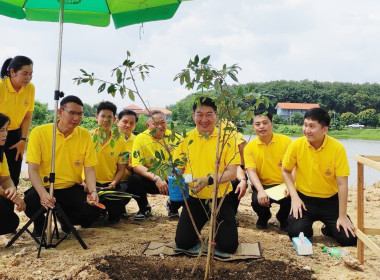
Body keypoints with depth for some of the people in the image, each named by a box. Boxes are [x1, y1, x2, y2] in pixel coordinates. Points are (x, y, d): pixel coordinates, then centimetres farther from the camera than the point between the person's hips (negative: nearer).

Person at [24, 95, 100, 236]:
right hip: (44, 187, -2)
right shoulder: (39, 133, -8)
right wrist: (43, 193, -31)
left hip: (72, 188, 2)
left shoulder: (85, 135, 0)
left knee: (93, 210, -24)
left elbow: (89, 169, 0)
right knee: (31, 203, -34)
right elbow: (33, 169, -13)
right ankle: (39, 223, 6)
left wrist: (93, 191, -19)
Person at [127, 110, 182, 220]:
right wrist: (156, 178, -31)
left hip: (172, 182, 1)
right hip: (150, 181, -1)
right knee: (134, 180, -31)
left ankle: (173, 206, 10)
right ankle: (144, 208, 3)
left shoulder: (174, 138, -7)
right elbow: (136, 166, -17)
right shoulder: (140, 139, -10)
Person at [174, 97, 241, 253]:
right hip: (194, 199, 2)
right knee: (182, 243, -4)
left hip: (220, 199, -2)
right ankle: (202, 223, 28)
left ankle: (216, 226, 26)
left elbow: (232, 173, -10)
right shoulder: (186, 139, 1)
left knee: (229, 246, -8)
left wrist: (209, 180, -26)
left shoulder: (227, 138, -6)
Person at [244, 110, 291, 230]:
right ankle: (263, 217, 13)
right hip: (263, 185, 1)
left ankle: (283, 218, 9)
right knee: (257, 201, -29)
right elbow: (251, 171, -9)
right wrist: (261, 191, -26)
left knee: (290, 198, -30)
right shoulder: (250, 147, 0)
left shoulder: (285, 141, -2)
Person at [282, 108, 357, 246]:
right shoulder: (296, 145, -12)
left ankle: (328, 229, 23)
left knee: (349, 238, -10)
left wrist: (342, 216, -11)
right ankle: (306, 224, 16)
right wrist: (294, 197, -9)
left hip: (330, 200, 0)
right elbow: (286, 171, 3)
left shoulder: (337, 148, -15)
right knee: (296, 233, -20)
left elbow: (342, 184, -13)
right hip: (304, 199, 0)